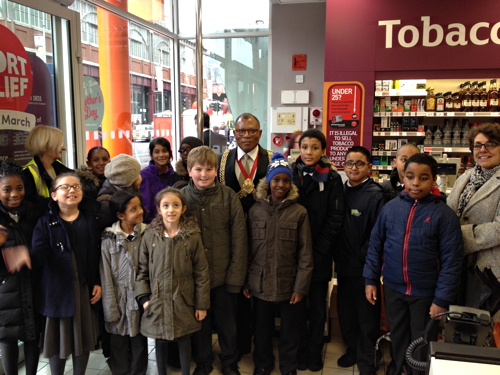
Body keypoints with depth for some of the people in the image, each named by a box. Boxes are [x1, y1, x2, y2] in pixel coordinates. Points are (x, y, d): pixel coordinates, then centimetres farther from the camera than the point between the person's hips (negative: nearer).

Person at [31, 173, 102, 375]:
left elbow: (101, 253, 2)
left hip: (86, 288, 1)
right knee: (58, 339, 9)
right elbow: (39, 256, -16)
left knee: (84, 337, 14)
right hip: (57, 289, -1)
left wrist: (99, 282, -4)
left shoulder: (92, 219, 1)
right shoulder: (45, 222, -2)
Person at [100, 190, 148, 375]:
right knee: (118, 346, 16)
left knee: (140, 345, 15)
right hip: (119, 302, -1)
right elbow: (106, 278, -7)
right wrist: (111, 310, -6)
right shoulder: (109, 240, -10)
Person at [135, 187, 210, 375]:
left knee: (184, 341, 14)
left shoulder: (193, 236, -9)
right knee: (160, 342, 16)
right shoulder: (150, 236, -5)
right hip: (157, 301, 1)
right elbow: (142, 269, 2)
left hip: (184, 301, -1)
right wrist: (144, 297, -6)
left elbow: (201, 273, -5)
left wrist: (202, 304, -4)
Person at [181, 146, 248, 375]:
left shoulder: (229, 196, -8)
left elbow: (239, 239, -7)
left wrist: (236, 275, -9)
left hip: (223, 275, -1)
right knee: (199, 323, 18)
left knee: (227, 323, 16)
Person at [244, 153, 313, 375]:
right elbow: (248, 248, 2)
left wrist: (301, 287, -8)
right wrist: (245, 281, 3)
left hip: (288, 284, -1)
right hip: (260, 283, 2)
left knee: (289, 330, 15)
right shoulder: (255, 210, -2)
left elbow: (305, 254, -6)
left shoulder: (299, 212, -8)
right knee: (262, 329, 19)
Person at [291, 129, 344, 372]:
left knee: (317, 307, 13)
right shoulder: (290, 175, 1)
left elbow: (335, 219, -6)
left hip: (319, 256, -1)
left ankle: (315, 352, 30)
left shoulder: (332, 179, -3)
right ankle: (299, 351, 29)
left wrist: (317, 252, -12)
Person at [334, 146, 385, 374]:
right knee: (345, 311, 19)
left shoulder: (375, 195, -14)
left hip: (365, 268, -5)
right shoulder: (340, 191, 2)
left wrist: (363, 258, -15)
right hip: (343, 265, 5)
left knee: (367, 316, 11)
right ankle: (352, 349, 41)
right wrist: (337, 255, 1)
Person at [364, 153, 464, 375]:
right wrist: (370, 279, 2)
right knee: (398, 338, 21)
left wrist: (442, 299, -13)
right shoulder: (390, 207, -4)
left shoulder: (444, 214, -12)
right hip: (393, 288, 3)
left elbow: (452, 260, -12)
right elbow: (375, 245, 3)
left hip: (426, 293, -3)